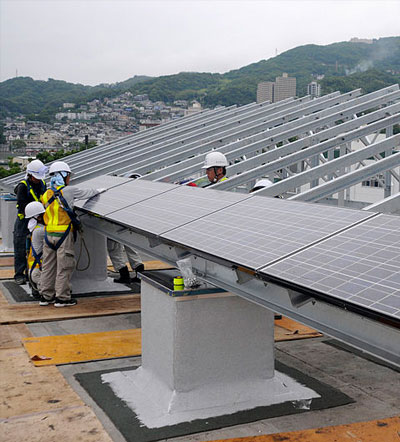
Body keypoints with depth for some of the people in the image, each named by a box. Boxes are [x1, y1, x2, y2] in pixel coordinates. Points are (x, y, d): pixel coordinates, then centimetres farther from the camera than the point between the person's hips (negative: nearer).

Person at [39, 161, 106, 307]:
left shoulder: (46, 194, 8)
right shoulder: (69, 191, -9)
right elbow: (87, 193, 5)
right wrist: (100, 190, 23)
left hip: (49, 233, 6)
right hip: (63, 234, -6)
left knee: (48, 266, 12)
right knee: (64, 267, 2)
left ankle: (46, 296, 19)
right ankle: (62, 298, 6)